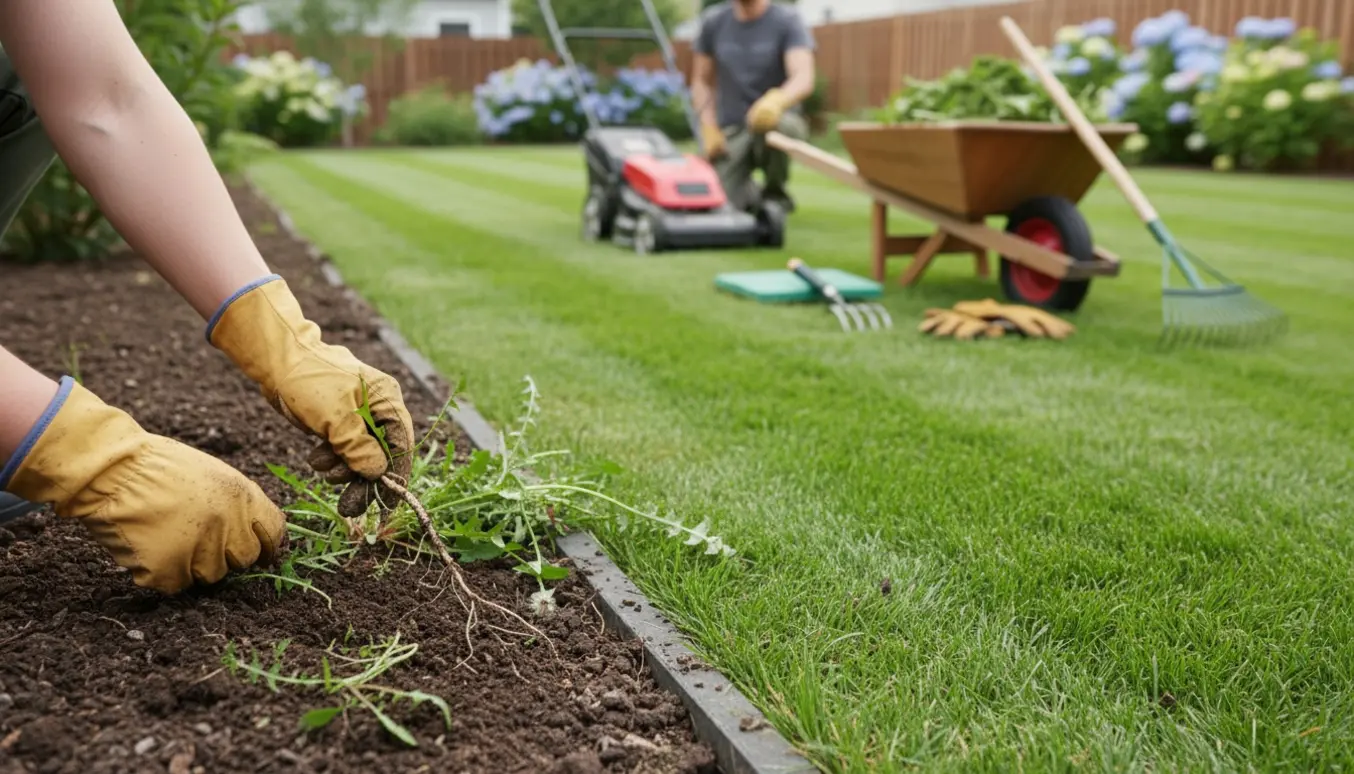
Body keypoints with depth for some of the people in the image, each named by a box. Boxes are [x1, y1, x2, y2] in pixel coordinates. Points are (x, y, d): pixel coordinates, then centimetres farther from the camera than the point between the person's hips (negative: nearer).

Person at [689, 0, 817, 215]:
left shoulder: (787, 20, -10)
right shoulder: (713, 21, 1)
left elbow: (804, 78, -25)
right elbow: (702, 81, 10)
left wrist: (777, 100, -47)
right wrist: (709, 129, -4)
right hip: (730, 130, 2)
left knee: (773, 124, -39)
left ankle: (775, 190, -7)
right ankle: (750, 195, 20)